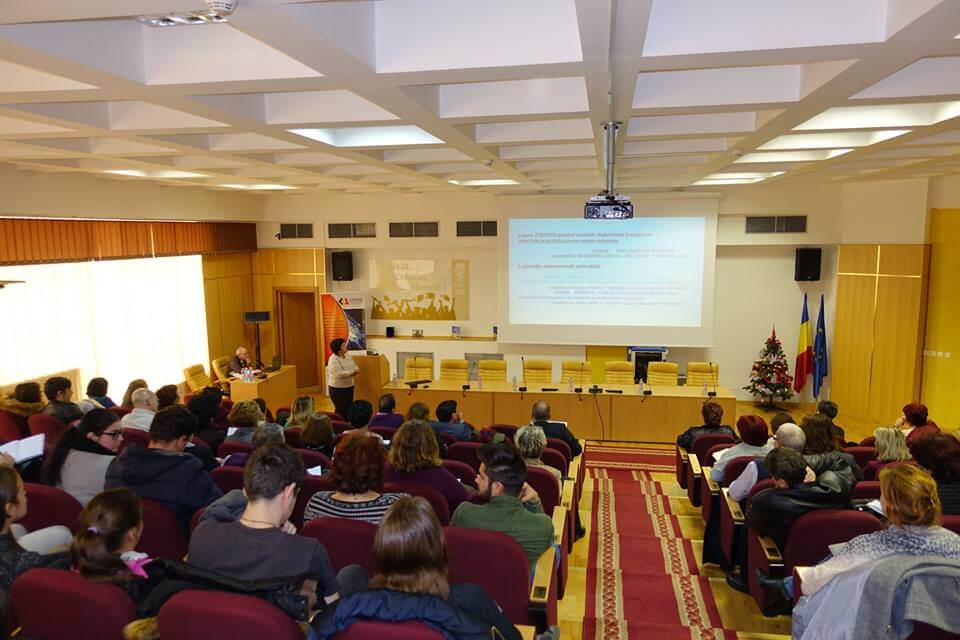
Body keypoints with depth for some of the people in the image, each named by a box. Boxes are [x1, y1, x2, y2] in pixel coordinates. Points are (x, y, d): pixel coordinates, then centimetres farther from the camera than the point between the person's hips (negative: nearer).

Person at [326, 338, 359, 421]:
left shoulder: (347, 356, 5)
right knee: (341, 410, -1)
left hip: (349, 387, 7)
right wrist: (353, 371, -23)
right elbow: (340, 374, -28)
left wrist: (356, 371, -16)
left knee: (349, 408, 12)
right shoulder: (333, 360, -19)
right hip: (337, 389, -7)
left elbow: (355, 367, 7)